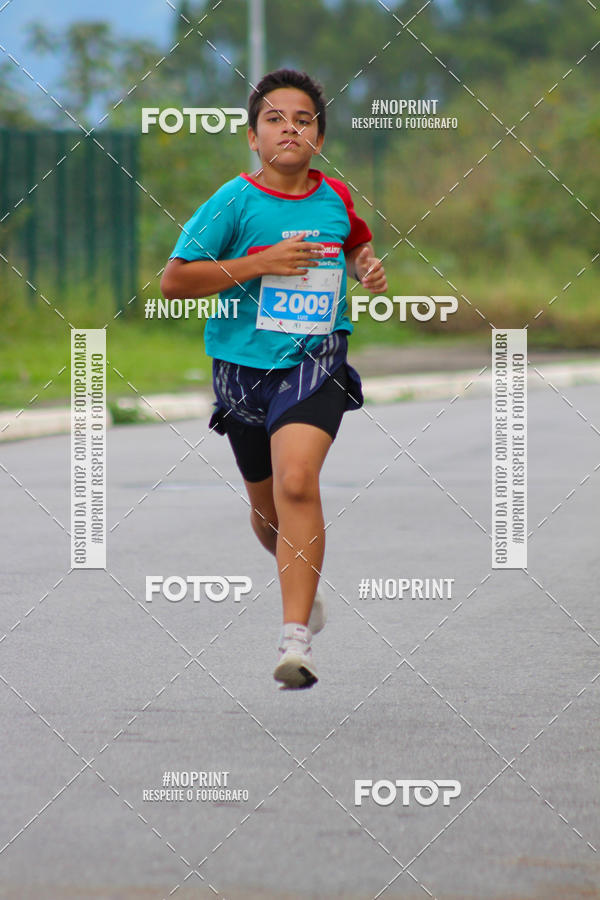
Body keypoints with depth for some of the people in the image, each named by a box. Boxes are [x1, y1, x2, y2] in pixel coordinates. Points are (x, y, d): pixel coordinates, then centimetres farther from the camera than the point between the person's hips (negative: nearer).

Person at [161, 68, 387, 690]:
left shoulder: (335, 199, 3)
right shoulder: (235, 201, -7)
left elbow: (355, 244, 28)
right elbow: (173, 281, -10)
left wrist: (367, 269, 5)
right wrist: (259, 263, -17)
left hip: (315, 359, -1)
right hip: (244, 364, 1)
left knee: (296, 481, -24)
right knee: (266, 509, 14)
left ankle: (296, 639, -26)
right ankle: (306, 587, 48)